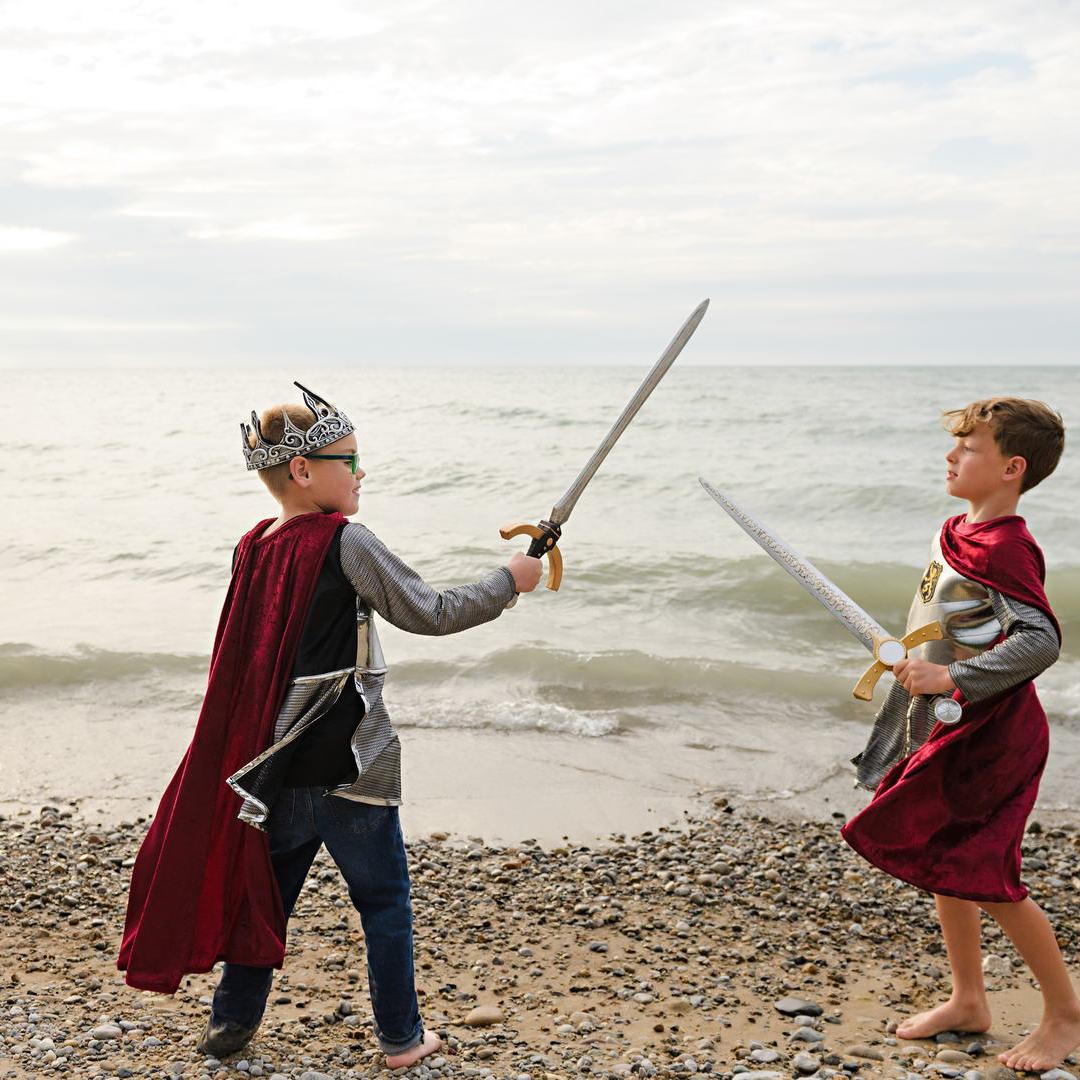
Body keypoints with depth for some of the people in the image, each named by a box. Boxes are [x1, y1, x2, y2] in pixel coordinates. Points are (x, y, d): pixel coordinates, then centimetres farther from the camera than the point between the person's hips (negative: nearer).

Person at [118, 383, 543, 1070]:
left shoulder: (253, 548, 5)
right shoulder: (346, 544, -17)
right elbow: (430, 614, -14)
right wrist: (509, 581, -1)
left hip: (275, 766, 6)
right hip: (348, 766, -6)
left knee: (264, 888, 20)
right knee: (385, 900, 10)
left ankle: (232, 1023, 30)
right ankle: (402, 1038, 20)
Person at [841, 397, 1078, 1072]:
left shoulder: (1004, 548, -21)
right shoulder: (958, 534, 8)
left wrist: (951, 677, -31)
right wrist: (914, 665, 19)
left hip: (990, 737, -9)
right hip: (946, 731, 9)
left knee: (987, 877, -3)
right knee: (941, 864, 15)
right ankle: (969, 1001, 30)